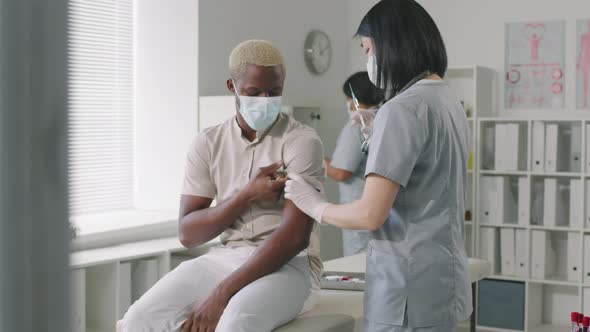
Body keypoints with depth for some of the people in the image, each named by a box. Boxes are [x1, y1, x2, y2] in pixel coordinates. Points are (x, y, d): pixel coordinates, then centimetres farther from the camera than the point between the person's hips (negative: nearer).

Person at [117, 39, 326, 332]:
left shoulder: (302, 141, -6)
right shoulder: (208, 143, 7)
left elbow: (295, 235, -17)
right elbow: (188, 234, 2)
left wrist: (221, 294, -23)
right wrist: (247, 195, -14)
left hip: (289, 265, -4)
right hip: (224, 259, 4)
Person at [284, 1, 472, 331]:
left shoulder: (402, 109, -17)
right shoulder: (451, 103, 11)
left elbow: (371, 214, -20)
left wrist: (315, 205, -3)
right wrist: (378, 147, 21)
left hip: (411, 286, -9)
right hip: (444, 277, 9)